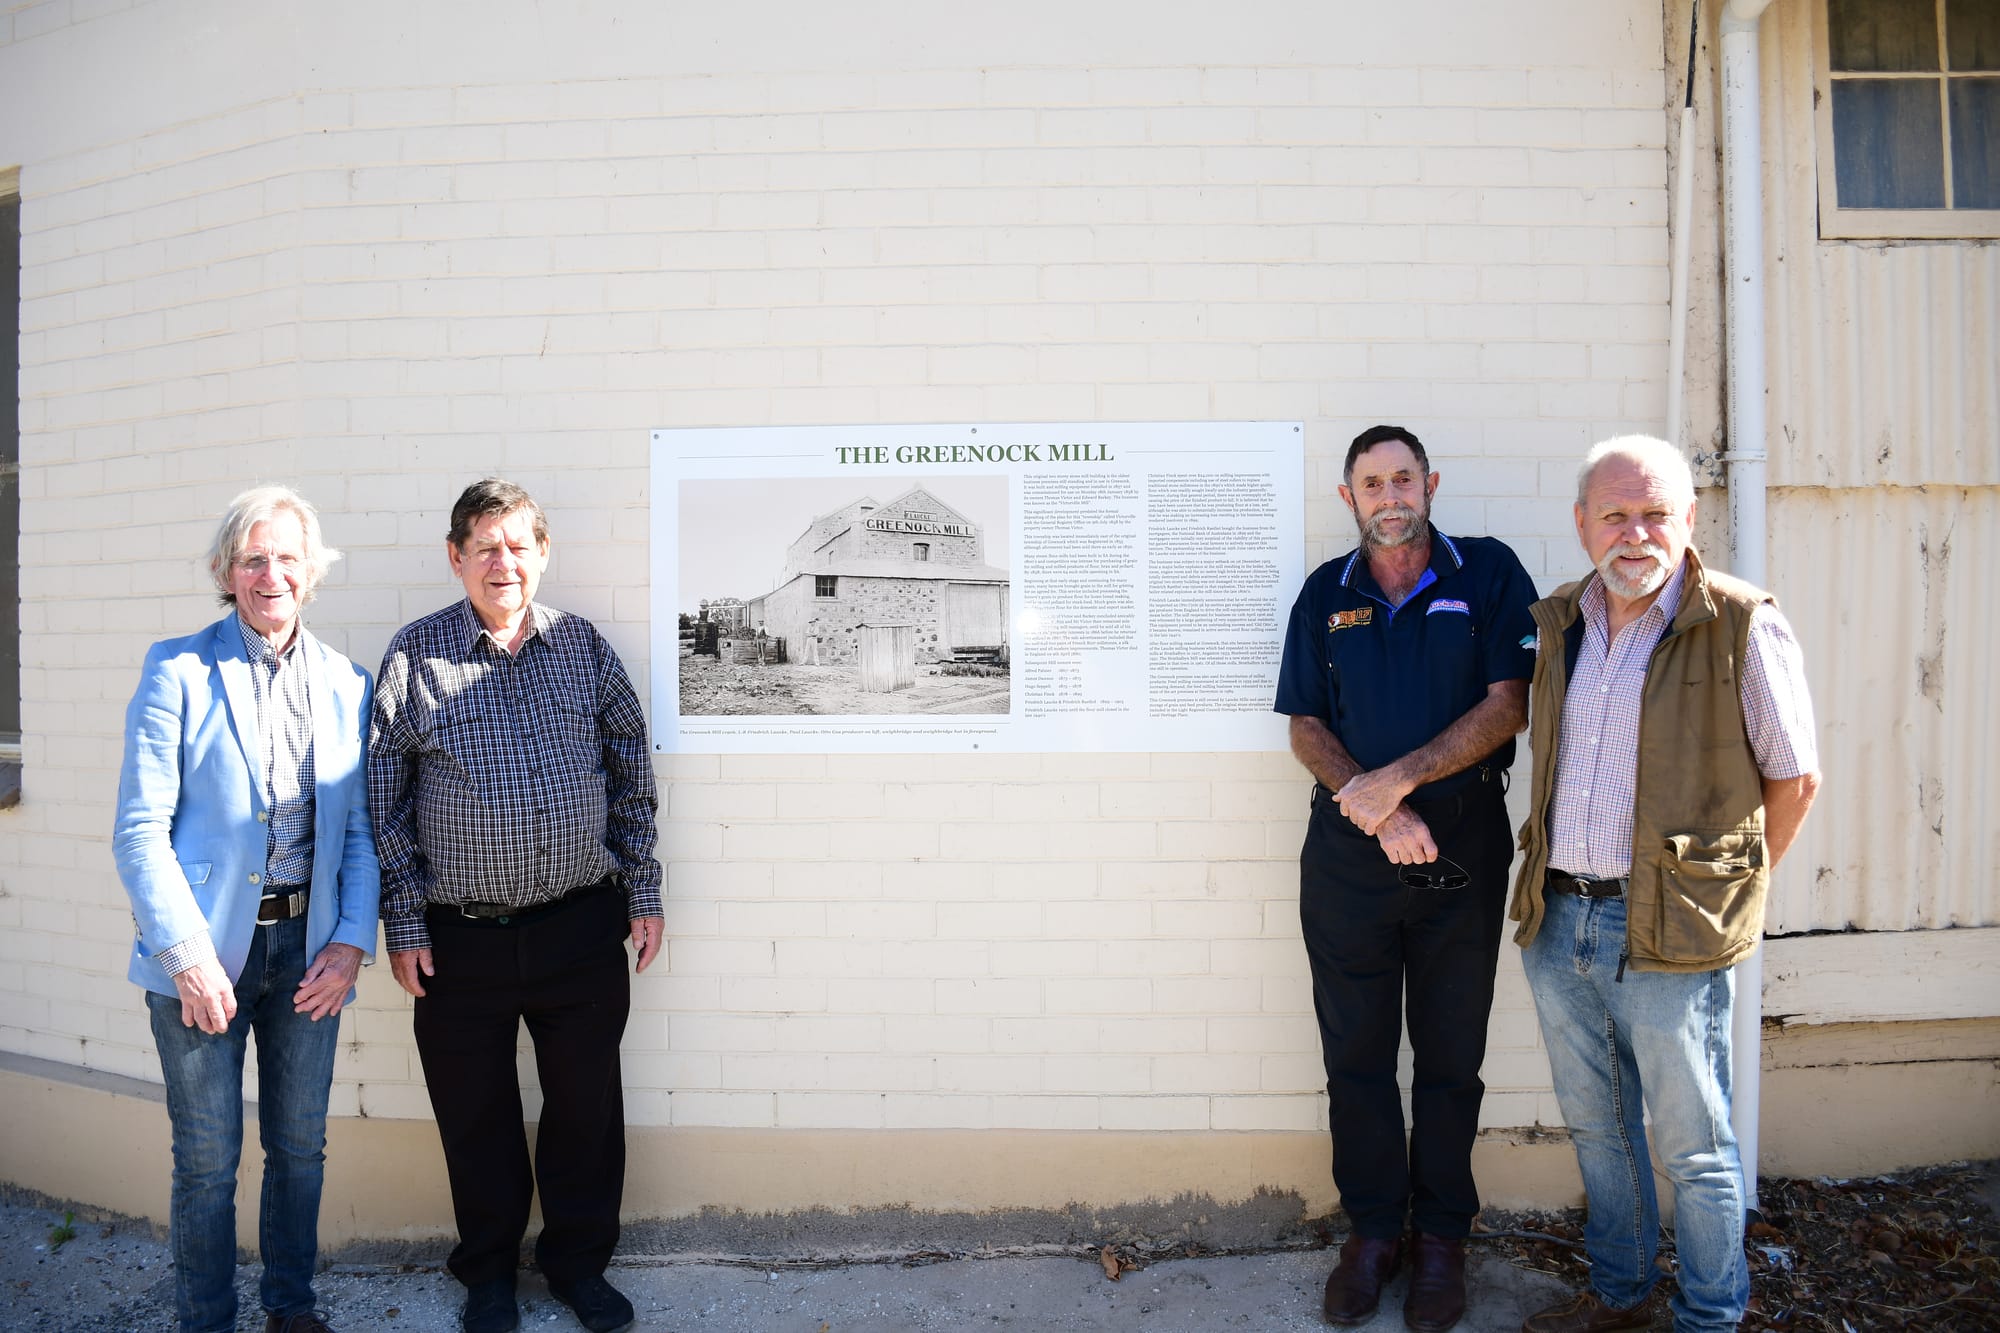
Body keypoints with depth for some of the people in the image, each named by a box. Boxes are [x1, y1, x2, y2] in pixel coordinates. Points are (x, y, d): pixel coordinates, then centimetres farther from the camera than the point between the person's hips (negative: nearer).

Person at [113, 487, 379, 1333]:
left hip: (309, 945, 3)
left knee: (300, 1146, 15)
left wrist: (352, 939, -4)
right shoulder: (178, 670, -4)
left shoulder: (345, 684, 5)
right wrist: (186, 954, -14)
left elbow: (359, 829, 7)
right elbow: (140, 830, -8)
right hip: (203, 948, -3)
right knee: (208, 1160, 8)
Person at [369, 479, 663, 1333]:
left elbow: (632, 778, 9)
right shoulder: (414, 655, -1)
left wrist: (642, 893, 6)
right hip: (462, 940, -1)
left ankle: (579, 1261, 33)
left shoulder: (585, 646, 4)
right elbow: (384, 804, 1)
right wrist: (403, 926, -2)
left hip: (583, 931, 1)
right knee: (476, 1117, 13)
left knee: (587, 1107, 12)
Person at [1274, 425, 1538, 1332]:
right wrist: (1375, 810, -11)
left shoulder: (1488, 574, 0)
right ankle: (1372, 1228, 26)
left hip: (1463, 850, -2)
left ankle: (1441, 1237, 27)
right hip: (1348, 853, 2)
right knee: (1355, 1051, 9)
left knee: (1450, 1054, 10)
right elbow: (1306, 728, 4)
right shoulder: (1326, 593, 7)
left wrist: (1400, 778, -16)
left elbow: (1507, 704, -7)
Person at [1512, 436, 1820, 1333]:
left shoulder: (1742, 626, -9)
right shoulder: (1556, 623, 7)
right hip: (1557, 920, 5)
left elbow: (1794, 778, -2)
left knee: (1692, 1147, 9)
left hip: (1666, 933, -5)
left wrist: (1726, 891, 2)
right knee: (1594, 1125, 19)